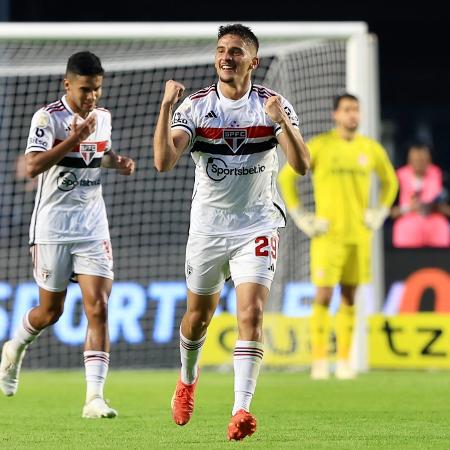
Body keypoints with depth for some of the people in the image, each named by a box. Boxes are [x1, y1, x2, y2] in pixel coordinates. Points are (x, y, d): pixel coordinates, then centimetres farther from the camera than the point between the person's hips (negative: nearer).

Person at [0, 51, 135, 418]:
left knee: (98, 308, -11)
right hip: (53, 227, -4)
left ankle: (94, 398, -14)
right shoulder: (48, 117, -11)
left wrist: (118, 162, 6)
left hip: (93, 226, 4)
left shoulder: (103, 117, 8)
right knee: (51, 311, 8)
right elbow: (33, 166, -24)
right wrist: (73, 139, -31)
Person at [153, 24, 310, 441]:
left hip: (257, 225, -2)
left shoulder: (273, 105, -6)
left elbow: (301, 164, -16)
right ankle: (187, 379, 44)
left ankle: (240, 410, -21)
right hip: (207, 226, 2)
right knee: (198, 315, 14)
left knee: (250, 315, -17)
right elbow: (163, 161, -16)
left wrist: (282, 122, -31)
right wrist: (166, 108, -26)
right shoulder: (195, 105, -4)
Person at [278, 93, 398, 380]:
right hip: (328, 234, -3)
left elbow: (390, 181, 22)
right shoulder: (319, 146, -4)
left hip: (359, 235, 3)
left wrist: (379, 214, 11)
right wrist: (300, 216, -2)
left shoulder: (371, 149, 7)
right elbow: (286, 177, 2)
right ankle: (319, 361, -3)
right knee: (324, 295, -8)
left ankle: (344, 361, 10)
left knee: (349, 296, 6)